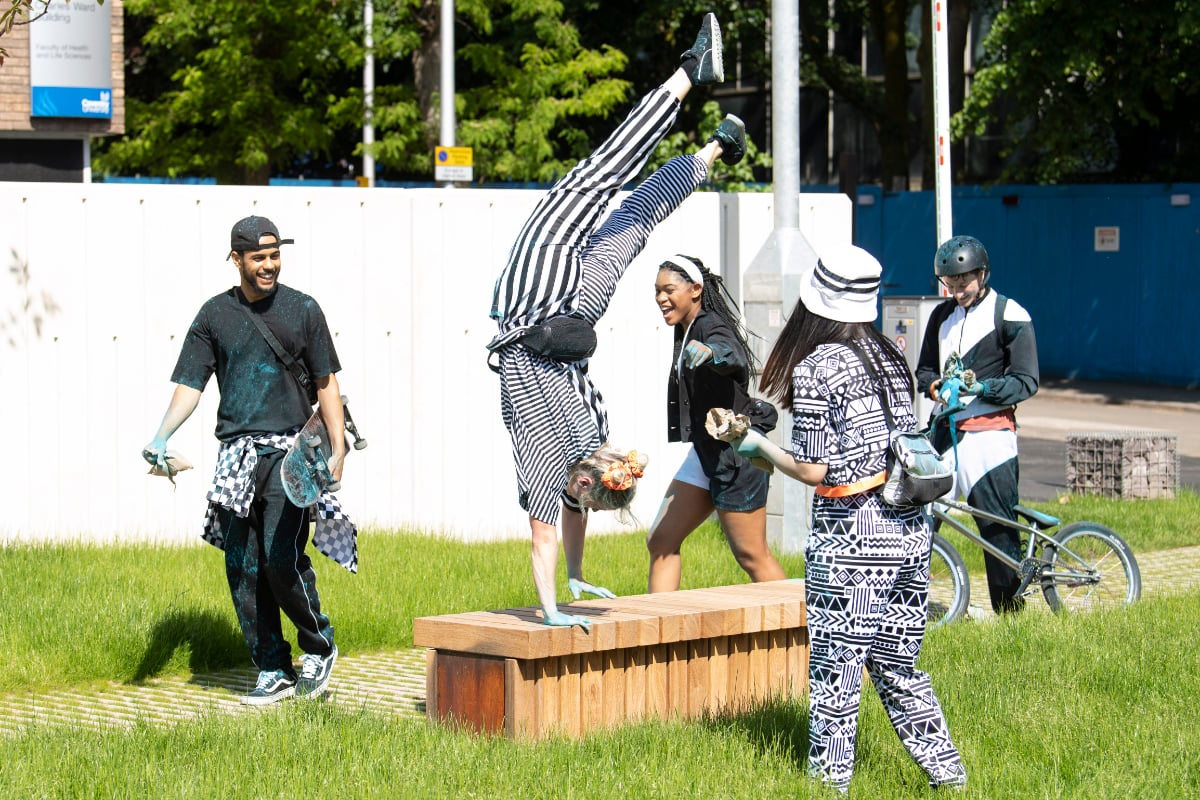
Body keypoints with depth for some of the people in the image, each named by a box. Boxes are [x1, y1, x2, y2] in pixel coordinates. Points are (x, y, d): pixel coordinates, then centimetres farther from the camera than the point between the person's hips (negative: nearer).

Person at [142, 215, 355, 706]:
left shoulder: (302, 309, 7)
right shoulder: (215, 315, 9)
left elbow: (326, 383, 9)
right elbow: (190, 385, 5)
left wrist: (338, 449, 0)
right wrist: (161, 438, -11)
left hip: (290, 450, -3)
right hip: (236, 456, 3)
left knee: (282, 558, -15)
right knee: (243, 569, 1)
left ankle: (318, 646, 7)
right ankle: (274, 673, 10)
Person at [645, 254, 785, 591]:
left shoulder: (713, 328, -19)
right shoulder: (686, 331, 10)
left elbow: (734, 357, -42)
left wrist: (709, 352, -63)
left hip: (736, 454, -10)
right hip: (704, 452, 10)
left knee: (752, 556, -3)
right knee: (661, 542, 6)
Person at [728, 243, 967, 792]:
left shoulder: (814, 368, -12)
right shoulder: (889, 355, 8)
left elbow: (814, 470, -14)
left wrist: (758, 445, 2)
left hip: (849, 539, -7)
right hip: (910, 532, 7)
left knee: (834, 670, 5)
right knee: (898, 668, 17)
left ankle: (830, 782, 11)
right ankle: (947, 773, 18)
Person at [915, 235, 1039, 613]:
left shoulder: (1010, 316, -2)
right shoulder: (942, 315, 16)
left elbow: (1026, 381, -5)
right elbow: (925, 369, 21)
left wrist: (981, 387, -19)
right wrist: (935, 386, -3)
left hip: (990, 432, -5)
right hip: (946, 430, 5)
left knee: (998, 527, -4)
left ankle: (1010, 613, 5)